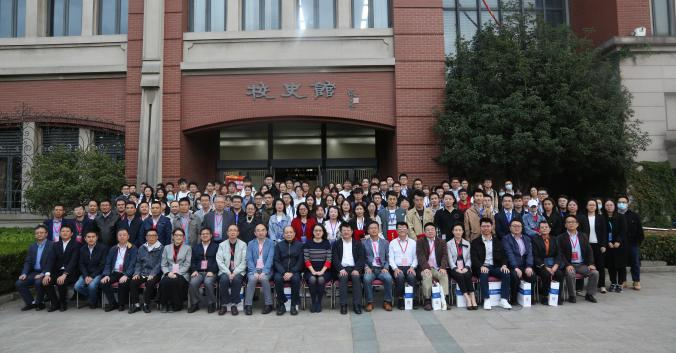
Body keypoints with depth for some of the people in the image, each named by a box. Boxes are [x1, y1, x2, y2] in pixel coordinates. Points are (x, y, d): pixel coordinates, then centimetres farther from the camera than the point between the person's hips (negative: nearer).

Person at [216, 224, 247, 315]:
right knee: (224, 279, -30)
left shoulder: (243, 245, 5)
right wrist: (228, 273, -14)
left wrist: (235, 273, -15)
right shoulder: (222, 245, 9)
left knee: (236, 279, -32)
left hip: (238, 272, -1)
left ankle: (234, 304, -17)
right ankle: (224, 305, -16)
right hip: (225, 271, 1)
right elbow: (219, 261, 0)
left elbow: (244, 262, -2)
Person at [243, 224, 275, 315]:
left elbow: (270, 259, -5)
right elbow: (249, 260, 1)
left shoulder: (271, 243, 4)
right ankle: (248, 305, -22)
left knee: (264, 278, -32)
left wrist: (263, 272, -19)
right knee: (252, 279, -30)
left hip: (266, 270, -1)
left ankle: (268, 304, -18)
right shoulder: (251, 244, 9)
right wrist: (255, 272, -14)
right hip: (253, 270, 1)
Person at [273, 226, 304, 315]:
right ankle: (281, 305, -17)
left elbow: (300, 261, 1)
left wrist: (291, 273, -13)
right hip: (281, 271, 1)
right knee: (278, 279, -31)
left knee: (296, 279, -33)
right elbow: (276, 261, 4)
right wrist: (284, 273, -13)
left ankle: (294, 305, -18)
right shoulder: (279, 245, 12)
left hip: (294, 271, -1)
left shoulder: (299, 245, 9)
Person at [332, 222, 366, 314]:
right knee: (343, 277, -32)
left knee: (356, 277, -31)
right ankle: (343, 305, -28)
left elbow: (362, 258, 5)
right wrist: (341, 269, -15)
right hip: (342, 268, 0)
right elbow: (335, 259, 2)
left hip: (354, 268, 1)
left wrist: (357, 269, -13)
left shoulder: (358, 244, 15)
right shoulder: (336, 244, 13)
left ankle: (357, 304, -28)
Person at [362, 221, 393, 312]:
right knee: (367, 279, -34)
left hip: (381, 269, 1)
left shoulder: (385, 242, 14)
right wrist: (366, 267, -11)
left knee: (388, 278, -30)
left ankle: (387, 301, -13)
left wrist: (385, 268, -6)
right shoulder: (364, 242, 9)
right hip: (370, 269, -1)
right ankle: (369, 302, -18)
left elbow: (388, 258, 11)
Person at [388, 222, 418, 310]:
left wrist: (412, 267, -7)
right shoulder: (392, 243, 11)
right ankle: (400, 299, -18)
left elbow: (415, 258, 11)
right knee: (400, 276, -34)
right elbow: (391, 259, 5)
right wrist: (395, 268, -11)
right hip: (397, 267, -1)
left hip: (409, 267, 1)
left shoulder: (413, 242, 15)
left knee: (412, 276, -32)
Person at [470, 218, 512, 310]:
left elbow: (503, 256, 12)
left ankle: (504, 300, -22)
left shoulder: (497, 241, 18)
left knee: (507, 273, -25)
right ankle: (486, 300, -31)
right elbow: (474, 258, -3)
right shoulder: (475, 242, 8)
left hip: (495, 267, 3)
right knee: (483, 274, -35)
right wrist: (481, 266, -22)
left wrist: (504, 265, -10)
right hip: (482, 267, -3)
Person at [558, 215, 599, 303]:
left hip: (582, 265, 4)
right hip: (569, 265, -4)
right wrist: (567, 265, -20)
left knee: (595, 273, -19)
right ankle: (571, 296, -13)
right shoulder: (561, 238, 2)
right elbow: (560, 254, -6)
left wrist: (591, 264, -5)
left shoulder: (583, 236, 14)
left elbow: (589, 251, 10)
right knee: (570, 274, -33)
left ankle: (589, 294, -1)